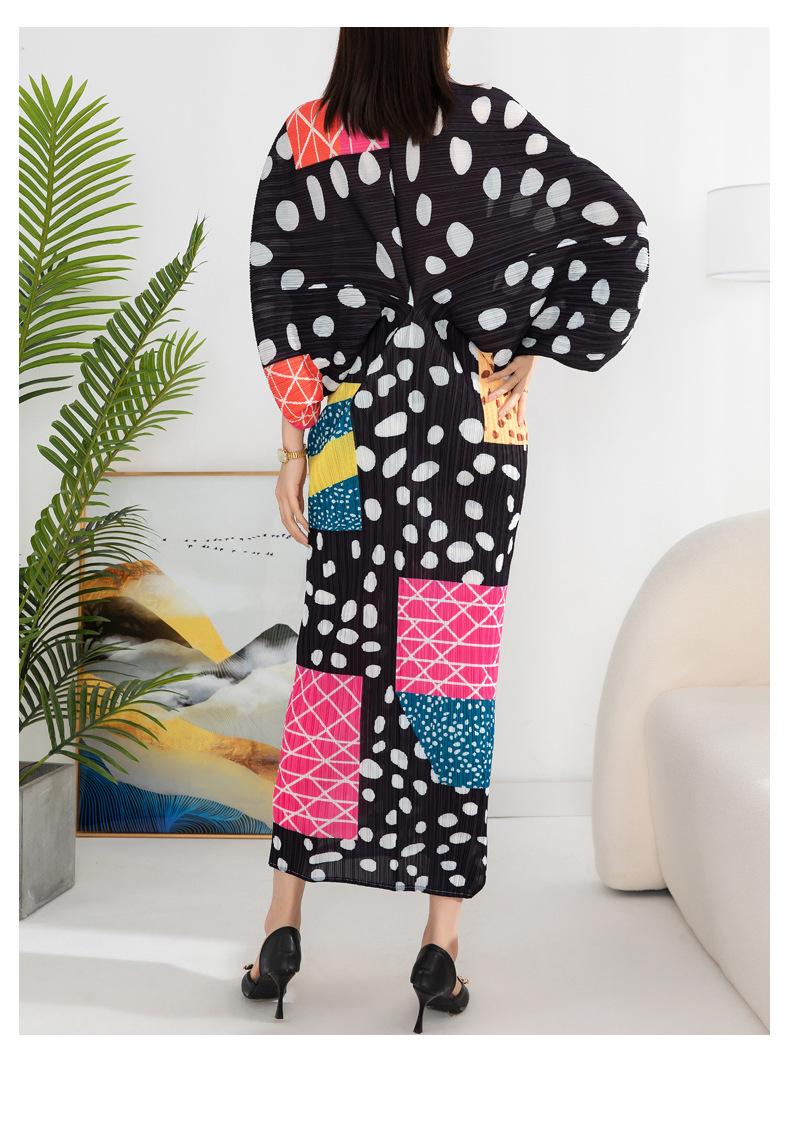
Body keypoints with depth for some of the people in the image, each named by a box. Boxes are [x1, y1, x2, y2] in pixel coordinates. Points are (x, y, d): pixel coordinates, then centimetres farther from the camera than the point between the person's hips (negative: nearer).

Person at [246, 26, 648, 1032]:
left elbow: (280, 310, 1)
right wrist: (533, 342, 1)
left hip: (353, 435, 2)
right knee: (456, 659, 3)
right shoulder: (483, 120, -3)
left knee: (333, 656, 10)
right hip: (470, 433, -1)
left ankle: (285, 922, 15)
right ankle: (441, 943, 9)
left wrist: (294, 442, 7)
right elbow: (617, 225, -6)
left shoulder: (302, 139, 1)